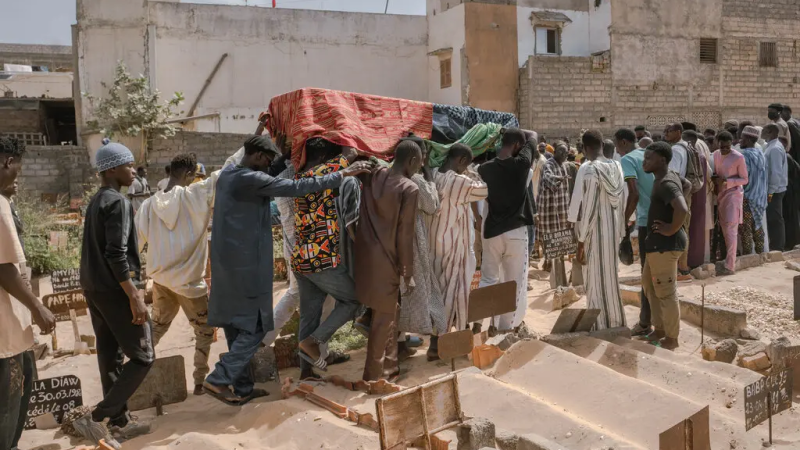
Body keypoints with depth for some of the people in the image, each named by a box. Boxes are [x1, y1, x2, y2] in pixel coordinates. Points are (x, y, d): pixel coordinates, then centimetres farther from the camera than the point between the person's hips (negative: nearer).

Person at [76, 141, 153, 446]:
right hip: (113, 290, -9)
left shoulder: (96, 201, 14)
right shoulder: (117, 202, -15)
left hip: (93, 288, 9)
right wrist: (134, 297, -22)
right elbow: (116, 254, -22)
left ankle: (119, 421, 21)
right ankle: (95, 418, -5)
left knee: (110, 356, 13)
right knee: (142, 356, -3)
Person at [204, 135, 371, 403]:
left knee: (237, 325, 13)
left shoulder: (227, 176, 10)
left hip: (226, 262, 10)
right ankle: (218, 379, 0)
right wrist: (343, 174, -19)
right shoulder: (251, 179, -18)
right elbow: (296, 188, -22)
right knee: (255, 326, 1)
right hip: (246, 264, -10)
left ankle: (242, 388, 21)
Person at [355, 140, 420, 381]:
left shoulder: (373, 175, 3)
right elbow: (405, 234, -15)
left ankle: (390, 366, 33)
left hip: (365, 254, 7)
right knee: (384, 317, 7)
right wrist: (408, 273, -8)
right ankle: (375, 374, 17)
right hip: (385, 260, -7)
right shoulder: (409, 189, -15)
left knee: (389, 312, 22)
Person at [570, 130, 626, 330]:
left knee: (596, 282, 4)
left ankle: (602, 328, 10)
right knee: (611, 279, 17)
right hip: (613, 231, 7)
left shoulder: (589, 170, -17)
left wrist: (581, 241, -13)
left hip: (595, 234, -7)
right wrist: (621, 232, 15)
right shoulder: (617, 167, 3)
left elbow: (587, 208, -18)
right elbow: (622, 204, 8)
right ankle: (616, 325, 27)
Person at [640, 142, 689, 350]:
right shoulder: (668, 177, 9)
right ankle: (660, 329, 32)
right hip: (657, 242, 11)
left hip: (665, 243, -11)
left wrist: (671, 229, -22)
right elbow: (685, 186, 30)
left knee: (665, 291, 1)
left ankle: (671, 338, 14)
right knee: (649, 284, 21)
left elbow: (682, 209, -38)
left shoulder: (666, 184, -22)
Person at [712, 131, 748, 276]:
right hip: (720, 194, 6)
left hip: (733, 195, -6)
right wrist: (715, 179, -4)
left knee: (730, 229, -9)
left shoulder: (738, 157, -11)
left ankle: (730, 265, -8)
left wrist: (726, 181, -21)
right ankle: (729, 258, 20)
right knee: (724, 229, 10)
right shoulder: (716, 154, 7)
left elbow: (744, 179, -8)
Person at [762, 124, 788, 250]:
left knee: (775, 220, -3)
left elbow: (776, 172, -22)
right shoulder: (771, 146, 12)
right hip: (772, 189, 9)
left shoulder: (775, 149, -18)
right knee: (773, 219, 14)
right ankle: (776, 247, 22)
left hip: (774, 191, -9)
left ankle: (777, 248, 4)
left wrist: (770, 191, -20)